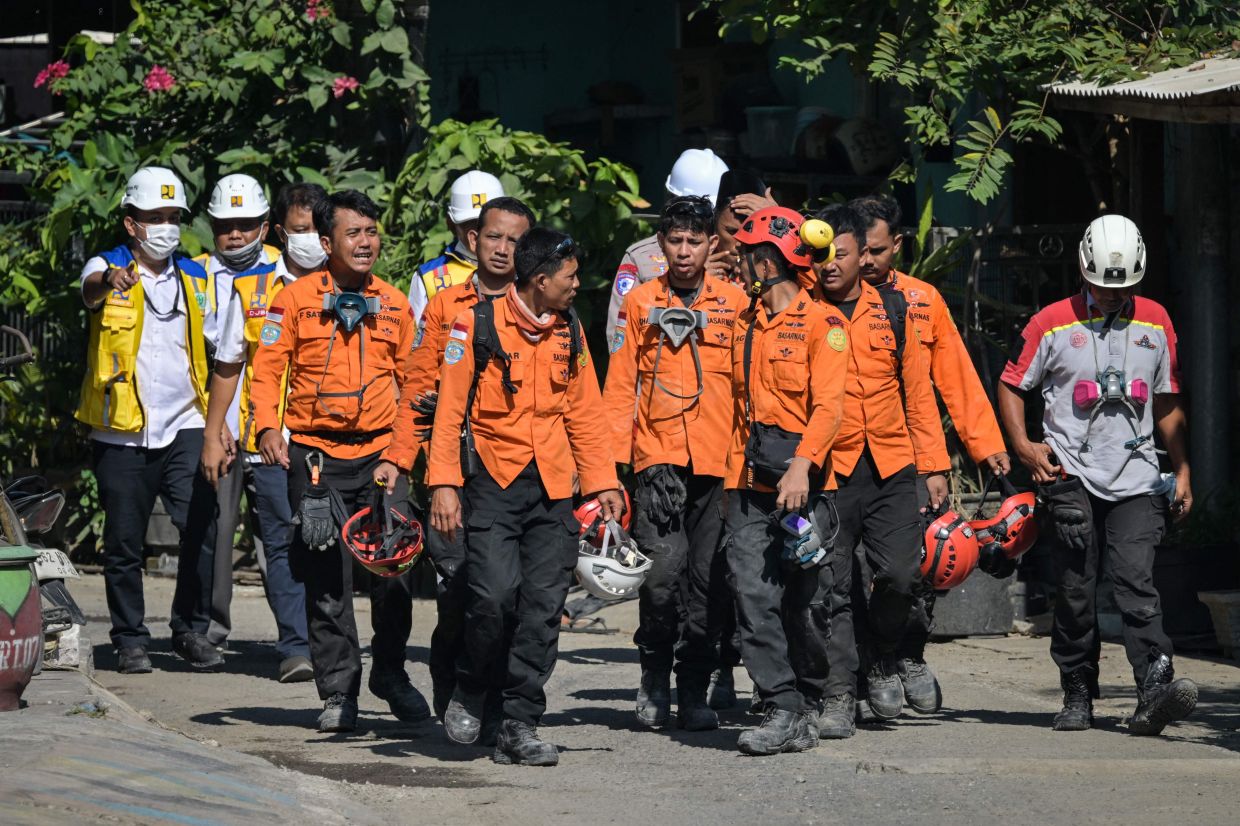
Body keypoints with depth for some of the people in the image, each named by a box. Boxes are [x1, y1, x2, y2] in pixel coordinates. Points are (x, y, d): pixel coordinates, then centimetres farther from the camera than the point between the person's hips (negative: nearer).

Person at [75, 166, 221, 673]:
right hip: (122, 435, -2)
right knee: (124, 544, 3)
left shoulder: (196, 279, 12)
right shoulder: (109, 269, 0)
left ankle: (192, 629, 4)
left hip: (184, 427, 2)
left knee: (203, 531, -10)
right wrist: (111, 280, -50)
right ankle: (130, 640, 14)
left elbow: (214, 345, 19)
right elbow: (91, 289, -25)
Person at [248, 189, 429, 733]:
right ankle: (338, 691, 9)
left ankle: (390, 672, 16)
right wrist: (268, 426, -17)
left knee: (394, 564, -5)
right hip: (314, 455, -1)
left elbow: (412, 388, 11)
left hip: (379, 452, 1)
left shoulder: (395, 305, 10)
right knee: (326, 579, 0)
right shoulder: (295, 300, 3)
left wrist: (398, 458, 1)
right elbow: (268, 370, 1)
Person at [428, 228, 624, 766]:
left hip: (552, 488, 4)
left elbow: (585, 414, 17)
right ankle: (471, 690, 9)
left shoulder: (570, 332, 11)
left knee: (543, 605, -1)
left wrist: (604, 483, 11)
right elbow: (449, 408, -3)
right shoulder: (478, 326, -4)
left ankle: (520, 726, 5)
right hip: (493, 482, -4)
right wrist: (444, 484, -9)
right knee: (495, 594, -17)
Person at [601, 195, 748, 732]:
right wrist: (611, 460, 0)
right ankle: (654, 677, 5)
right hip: (659, 458, -1)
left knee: (707, 577, 1)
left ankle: (694, 692, 11)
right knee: (663, 567, -14)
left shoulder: (735, 304, 8)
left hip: (719, 462, 1)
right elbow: (620, 387, 8)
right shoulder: (640, 303, 9)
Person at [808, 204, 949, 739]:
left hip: (891, 469, 2)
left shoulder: (891, 311, 9)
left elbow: (917, 390, 13)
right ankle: (839, 695, 8)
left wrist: (933, 465, 9)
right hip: (828, 470, -2)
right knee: (831, 589, 0)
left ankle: (880, 660, 17)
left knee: (900, 574, -8)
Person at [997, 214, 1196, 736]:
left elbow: (1167, 402, 18)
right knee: (1075, 593, 0)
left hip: (1136, 477, 1)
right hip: (1072, 475, -1)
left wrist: (1181, 468, 13)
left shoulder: (1155, 324, 11)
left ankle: (1155, 690, -25)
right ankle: (1078, 696, 12)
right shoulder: (1051, 325, 3)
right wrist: (1023, 446, -4)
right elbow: (1012, 386, 10)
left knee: (1136, 583, -14)